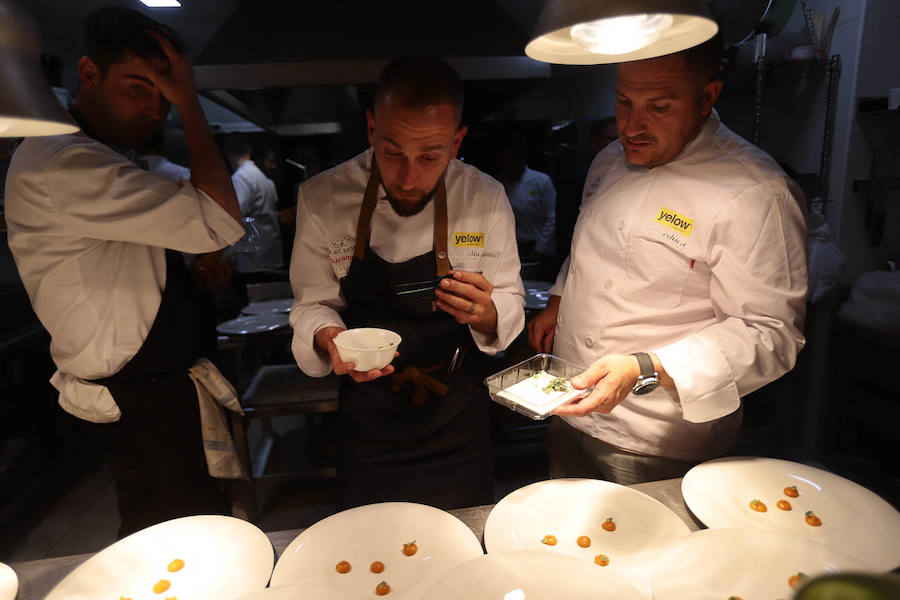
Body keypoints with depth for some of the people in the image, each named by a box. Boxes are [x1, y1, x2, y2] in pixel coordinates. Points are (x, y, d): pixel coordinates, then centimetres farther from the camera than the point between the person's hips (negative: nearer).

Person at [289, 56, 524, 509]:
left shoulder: (486, 199, -12)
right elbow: (313, 304, -5)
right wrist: (329, 340, -26)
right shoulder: (322, 199, -14)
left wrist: (484, 313, -27)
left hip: (457, 411, 1)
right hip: (368, 413, 0)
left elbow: (510, 306, -5)